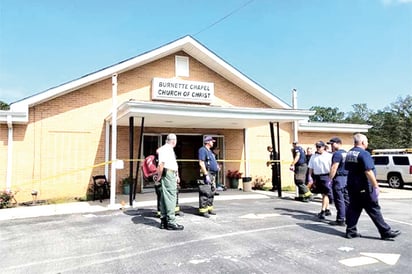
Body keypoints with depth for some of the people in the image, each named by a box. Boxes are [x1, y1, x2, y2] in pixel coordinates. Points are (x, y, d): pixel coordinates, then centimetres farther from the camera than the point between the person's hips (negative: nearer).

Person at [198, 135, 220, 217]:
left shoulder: (209, 151, 21)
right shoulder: (202, 150, -8)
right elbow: (201, 163, -18)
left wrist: (217, 166, 12)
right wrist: (206, 175, -22)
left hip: (212, 174, 10)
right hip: (206, 174, -10)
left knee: (211, 193, 12)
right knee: (205, 193, -10)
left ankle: (209, 208, 20)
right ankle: (203, 210, -6)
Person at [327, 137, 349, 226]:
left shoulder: (337, 154, -13)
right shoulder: (346, 153, 16)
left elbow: (334, 168, -20)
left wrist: (329, 179, -18)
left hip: (339, 178, -9)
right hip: (347, 178, 9)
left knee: (339, 200, -4)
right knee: (347, 199, 13)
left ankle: (340, 220, 0)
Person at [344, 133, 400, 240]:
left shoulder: (349, 153, 10)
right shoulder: (363, 153, -16)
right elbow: (368, 172, -23)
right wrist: (376, 186, -19)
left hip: (351, 186, 8)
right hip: (364, 188, -8)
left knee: (353, 209, 10)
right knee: (374, 210, 1)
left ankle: (350, 231, 12)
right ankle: (386, 232, 11)